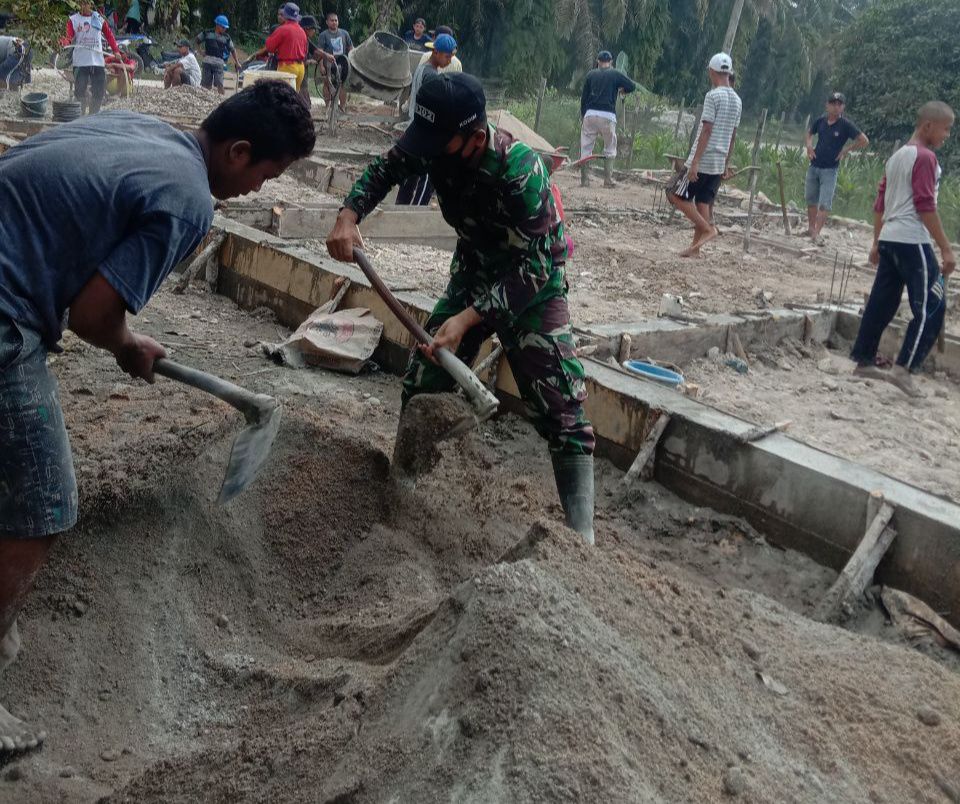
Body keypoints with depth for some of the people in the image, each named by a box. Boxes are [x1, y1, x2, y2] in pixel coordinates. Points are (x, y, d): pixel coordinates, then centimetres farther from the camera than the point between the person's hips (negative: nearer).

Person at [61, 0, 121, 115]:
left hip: (98, 62, 2)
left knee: (99, 92, 3)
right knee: (80, 92, -4)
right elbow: (69, 37, -5)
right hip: (80, 62, -2)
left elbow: (109, 35, 12)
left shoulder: (99, 19, 11)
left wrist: (116, 50, 0)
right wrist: (64, 42, -27)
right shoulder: (73, 19, 5)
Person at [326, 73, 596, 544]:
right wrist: (349, 214, -15)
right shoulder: (436, 142, -18)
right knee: (421, 386, 7)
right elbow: (386, 169, 3)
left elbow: (532, 267, -31)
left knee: (562, 412, -12)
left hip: (532, 285, -6)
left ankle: (581, 537, -8)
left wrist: (467, 318, -38)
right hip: (473, 272, 6)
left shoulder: (520, 170, -35)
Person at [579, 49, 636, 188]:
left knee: (585, 148, 6)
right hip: (608, 116, -1)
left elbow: (584, 97, 11)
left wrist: (582, 116, 17)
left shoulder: (591, 74, 11)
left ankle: (584, 180, 1)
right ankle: (608, 180, 5)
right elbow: (632, 86, 7)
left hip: (590, 114, 1)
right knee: (610, 149, 11)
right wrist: (622, 90, 27)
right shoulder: (616, 74, 6)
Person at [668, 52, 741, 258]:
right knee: (702, 203, 11)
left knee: (676, 195, -2)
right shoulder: (737, 100, 12)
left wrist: (695, 162, -19)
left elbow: (707, 131, -18)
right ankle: (695, 247, 11)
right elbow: (733, 136, 15)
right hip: (719, 163, 8)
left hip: (703, 160, -8)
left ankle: (707, 228, -9)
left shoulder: (713, 96, -12)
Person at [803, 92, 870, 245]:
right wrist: (809, 145, 2)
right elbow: (810, 133, 21)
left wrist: (846, 150, -8)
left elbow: (864, 141, -8)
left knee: (824, 204, -10)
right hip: (814, 166, 5)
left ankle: (816, 234, -11)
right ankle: (810, 228, 27)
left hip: (830, 170, -5)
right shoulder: (820, 121, 1)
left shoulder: (845, 125, -10)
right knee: (811, 200, 14)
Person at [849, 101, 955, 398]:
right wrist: (946, 249, -16)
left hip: (888, 239, 9)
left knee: (881, 303, 13)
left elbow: (880, 203, 20)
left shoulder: (897, 156, 17)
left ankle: (864, 361, 17)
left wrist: (876, 242, 25)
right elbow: (925, 206, -16)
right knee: (931, 307, -6)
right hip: (913, 242, -9)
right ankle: (903, 370, -11)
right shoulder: (925, 157, -10)